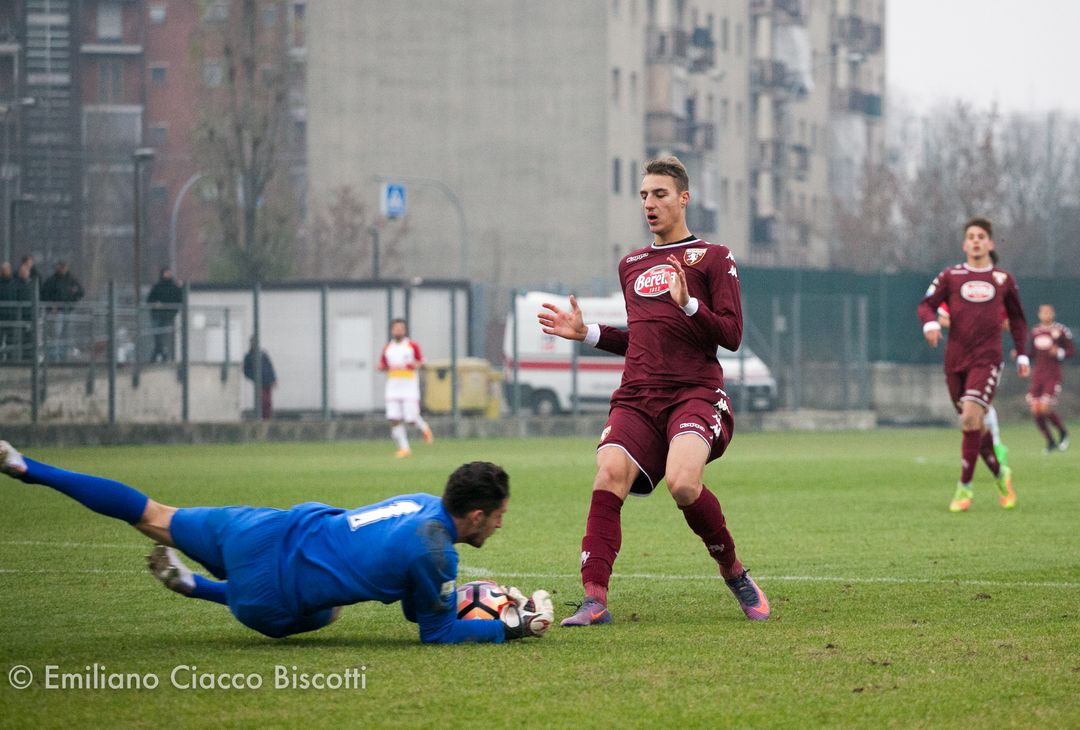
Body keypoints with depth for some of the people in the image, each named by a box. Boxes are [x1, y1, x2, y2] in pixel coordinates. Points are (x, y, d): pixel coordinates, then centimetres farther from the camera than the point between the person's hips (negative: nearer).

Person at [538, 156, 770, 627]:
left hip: (695, 392, -5)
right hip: (638, 397, 5)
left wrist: (689, 304, -19)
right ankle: (594, 600, -26)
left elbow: (731, 335, -3)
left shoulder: (713, 257, 6)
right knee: (609, 477, -22)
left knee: (682, 483, -30)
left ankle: (734, 572, -3)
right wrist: (586, 333, 18)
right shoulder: (632, 265, 24)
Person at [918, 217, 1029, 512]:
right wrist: (930, 322, -20)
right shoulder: (950, 276, 7)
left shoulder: (1003, 280, 9)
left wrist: (1022, 355, 15)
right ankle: (1000, 474, 29)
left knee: (971, 418, -19)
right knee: (975, 425, 6)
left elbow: (1017, 319, 19)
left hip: (987, 359, -2)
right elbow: (927, 304, 1)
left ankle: (964, 487, -13)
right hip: (955, 360, 2)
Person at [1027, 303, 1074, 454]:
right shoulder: (1035, 331, 11)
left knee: (1045, 409, -15)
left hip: (1053, 376, -5)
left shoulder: (1061, 331, -5)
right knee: (1035, 411, -2)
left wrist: (1059, 353, -18)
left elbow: (1072, 351, -1)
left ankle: (1063, 432, 12)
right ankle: (1050, 442, 15)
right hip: (1037, 376, 5)